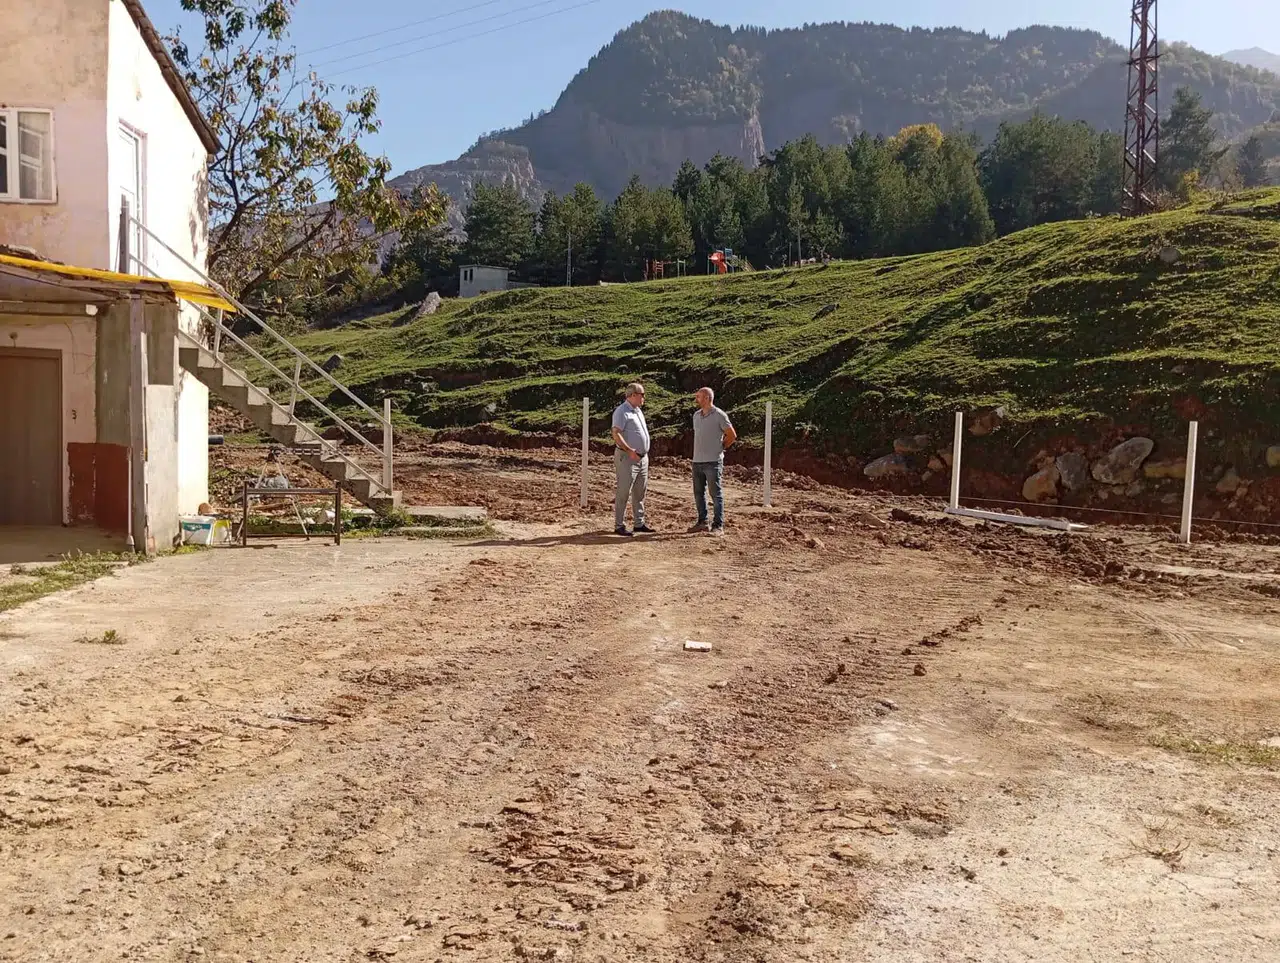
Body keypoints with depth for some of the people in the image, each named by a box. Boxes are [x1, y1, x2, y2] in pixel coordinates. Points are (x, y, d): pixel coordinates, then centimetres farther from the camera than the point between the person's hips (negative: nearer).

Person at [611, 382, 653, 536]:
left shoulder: (638, 411, 16)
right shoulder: (622, 411, -12)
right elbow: (616, 435, -21)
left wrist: (644, 454, 18)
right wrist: (630, 451, -26)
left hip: (642, 458, 9)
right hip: (627, 458, -9)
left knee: (639, 493, 12)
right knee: (623, 493, -5)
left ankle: (639, 523, 20)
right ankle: (619, 526, -1)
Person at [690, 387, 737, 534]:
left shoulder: (719, 416, -8)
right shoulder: (696, 415, 12)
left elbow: (732, 435, -3)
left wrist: (720, 448, 5)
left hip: (713, 462, -7)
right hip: (697, 461, 7)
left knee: (716, 494, -3)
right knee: (698, 493, 12)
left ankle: (718, 525, -1)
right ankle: (701, 522, 22)